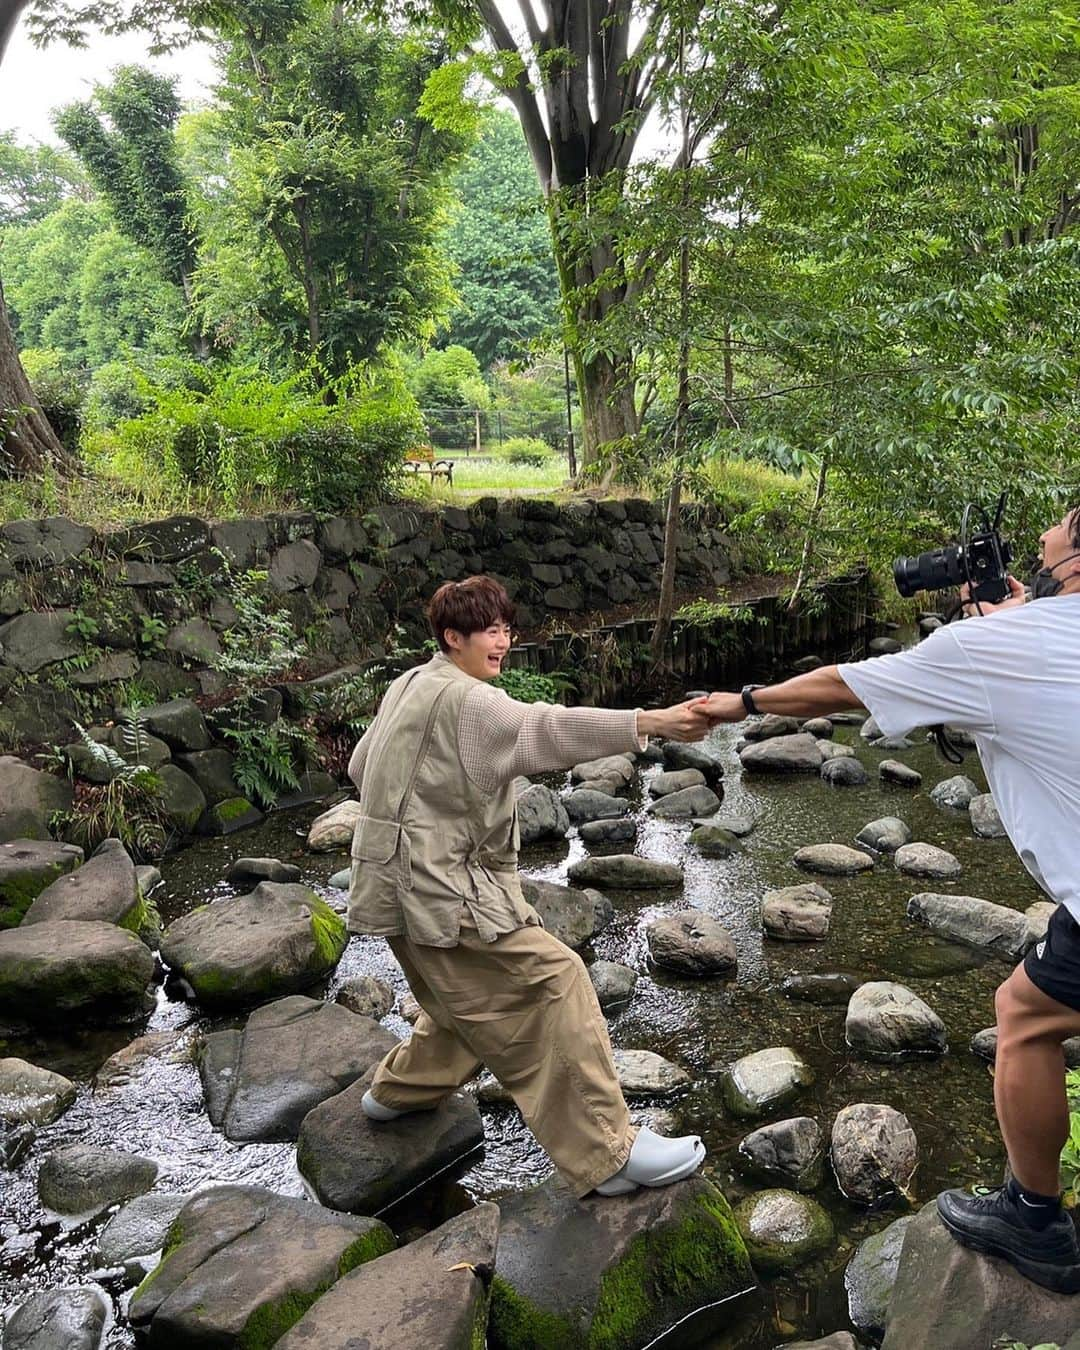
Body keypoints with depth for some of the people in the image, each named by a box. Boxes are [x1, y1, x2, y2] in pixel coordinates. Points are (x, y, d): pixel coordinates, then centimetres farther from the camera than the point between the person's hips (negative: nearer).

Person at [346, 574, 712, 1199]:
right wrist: (653, 722, -42)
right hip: (444, 890, -11)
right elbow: (546, 727, -33)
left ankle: (399, 1090, 43)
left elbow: (360, 766, 22)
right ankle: (608, 1155, -11)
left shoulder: (410, 685, 14)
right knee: (551, 985, -13)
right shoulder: (462, 698, -17)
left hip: (413, 885, 11)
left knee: (473, 1000, 25)